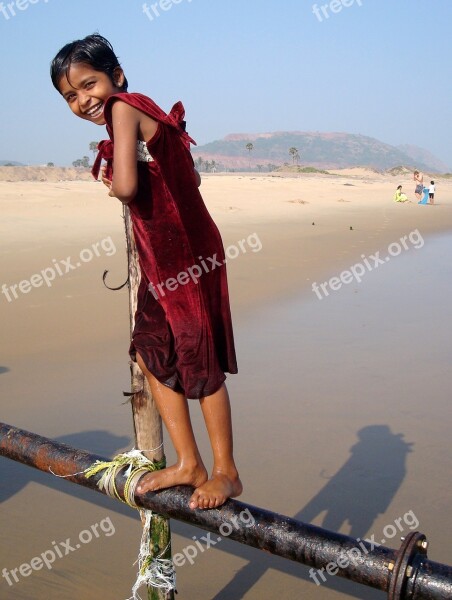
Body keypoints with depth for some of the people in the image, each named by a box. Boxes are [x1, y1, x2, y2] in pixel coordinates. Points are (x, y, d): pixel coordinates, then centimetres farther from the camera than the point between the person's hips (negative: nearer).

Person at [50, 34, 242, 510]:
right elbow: (188, 177, 20)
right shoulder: (142, 112, 15)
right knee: (151, 354, 14)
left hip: (186, 258, -10)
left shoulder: (124, 107, -12)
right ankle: (188, 463, 24)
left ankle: (226, 473, 16)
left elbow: (126, 187, -27)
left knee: (200, 364, 0)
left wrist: (113, 186, -4)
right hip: (162, 260, 10)